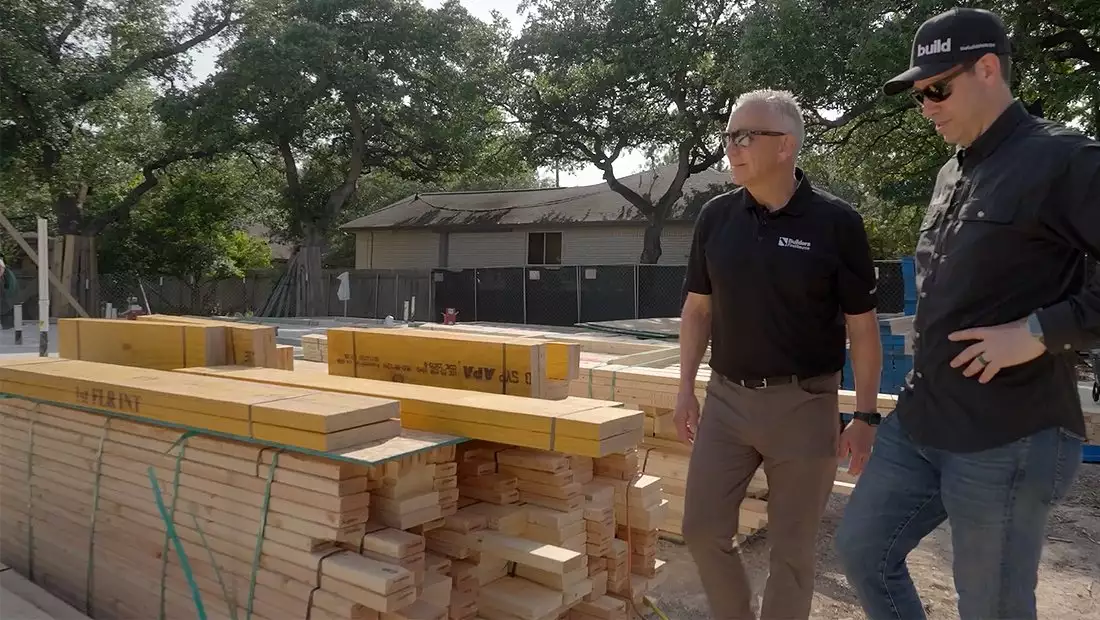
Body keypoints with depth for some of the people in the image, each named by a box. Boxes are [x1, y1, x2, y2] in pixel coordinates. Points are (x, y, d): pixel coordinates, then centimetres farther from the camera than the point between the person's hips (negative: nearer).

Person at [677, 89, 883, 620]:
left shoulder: (835, 222, -9)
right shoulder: (716, 216, 2)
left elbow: (862, 327, -5)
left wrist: (866, 416, -7)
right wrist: (685, 388, 6)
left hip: (804, 404, -3)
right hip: (726, 398, 4)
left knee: (791, 548, 9)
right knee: (702, 529, 8)